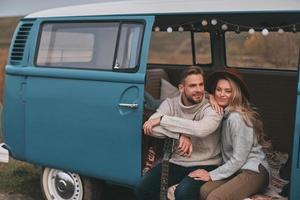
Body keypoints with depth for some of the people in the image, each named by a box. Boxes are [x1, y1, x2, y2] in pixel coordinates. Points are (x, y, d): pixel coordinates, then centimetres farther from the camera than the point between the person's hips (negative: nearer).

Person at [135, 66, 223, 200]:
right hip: (175, 162, 4)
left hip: (203, 165, -3)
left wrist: (162, 119, -26)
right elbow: (150, 127, -15)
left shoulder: (212, 108, -11)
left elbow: (201, 129, -32)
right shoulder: (170, 103, 0)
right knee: (142, 189, -16)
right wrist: (180, 135, -28)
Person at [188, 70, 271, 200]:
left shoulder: (237, 117, -15)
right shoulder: (223, 113, 11)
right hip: (235, 170, 7)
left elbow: (239, 159, -15)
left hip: (254, 171, -7)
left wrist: (212, 175, -11)